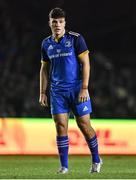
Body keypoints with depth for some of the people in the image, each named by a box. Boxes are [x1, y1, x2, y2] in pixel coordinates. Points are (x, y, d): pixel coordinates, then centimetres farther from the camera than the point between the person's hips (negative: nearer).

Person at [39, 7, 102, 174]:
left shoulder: (76, 39, -5)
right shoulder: (46, 44, 9)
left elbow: (85, 63, -7)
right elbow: (44, 69, 16)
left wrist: (84, 88, -14)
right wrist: (42, 93, 10)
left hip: (77, 89, -3)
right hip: (57, 91, 3)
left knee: (84, 125, 0)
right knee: (61, 127, -4)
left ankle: (96, 160, 18)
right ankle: (64, 166, 2)